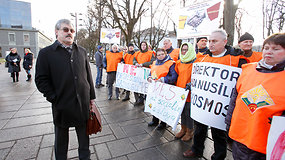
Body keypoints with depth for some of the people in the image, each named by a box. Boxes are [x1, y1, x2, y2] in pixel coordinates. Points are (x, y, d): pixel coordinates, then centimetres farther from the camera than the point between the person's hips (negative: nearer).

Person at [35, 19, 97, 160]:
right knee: (61, 138, 19)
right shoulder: (46, 53, -2)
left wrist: (92, 98, 6)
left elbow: (88, 76, 7)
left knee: (84, 135, 19)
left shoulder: (82, 51, 7)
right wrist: (54, 99, -11)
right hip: (62, 106, -2)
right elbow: (41, 80, -4)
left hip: (83, 103, 3)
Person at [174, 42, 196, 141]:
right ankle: (183, 129, 36)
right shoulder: (179, 63, 10)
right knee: (182, 111, 17)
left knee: (188, 113, 5)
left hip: (190, 92, -6)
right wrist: (176, 86, 12)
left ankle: (189, 132, 26)